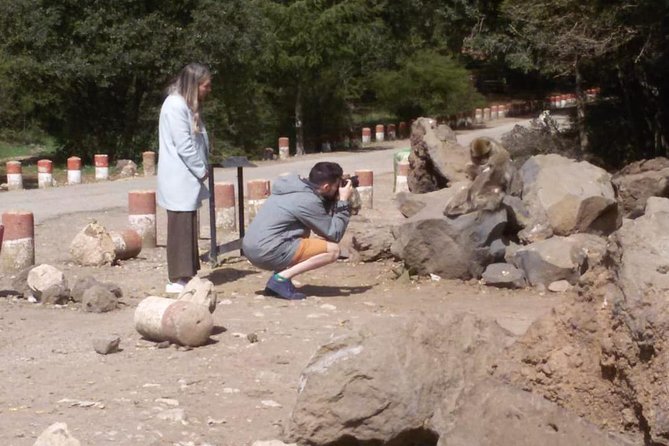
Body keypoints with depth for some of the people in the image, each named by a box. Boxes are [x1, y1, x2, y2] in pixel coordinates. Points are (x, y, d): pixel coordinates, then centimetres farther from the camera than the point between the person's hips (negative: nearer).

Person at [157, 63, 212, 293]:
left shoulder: (187, 106, 16)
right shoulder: (175, 106, -16)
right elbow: (183, 145, -19)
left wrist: (202, 169, 6)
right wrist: (202, 170, -11)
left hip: (188, 179, 10)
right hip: (179, 179, -10)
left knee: (188, 227, 11)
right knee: (181, 228, -7)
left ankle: (185, 275, 16)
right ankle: (177, 280, -5)